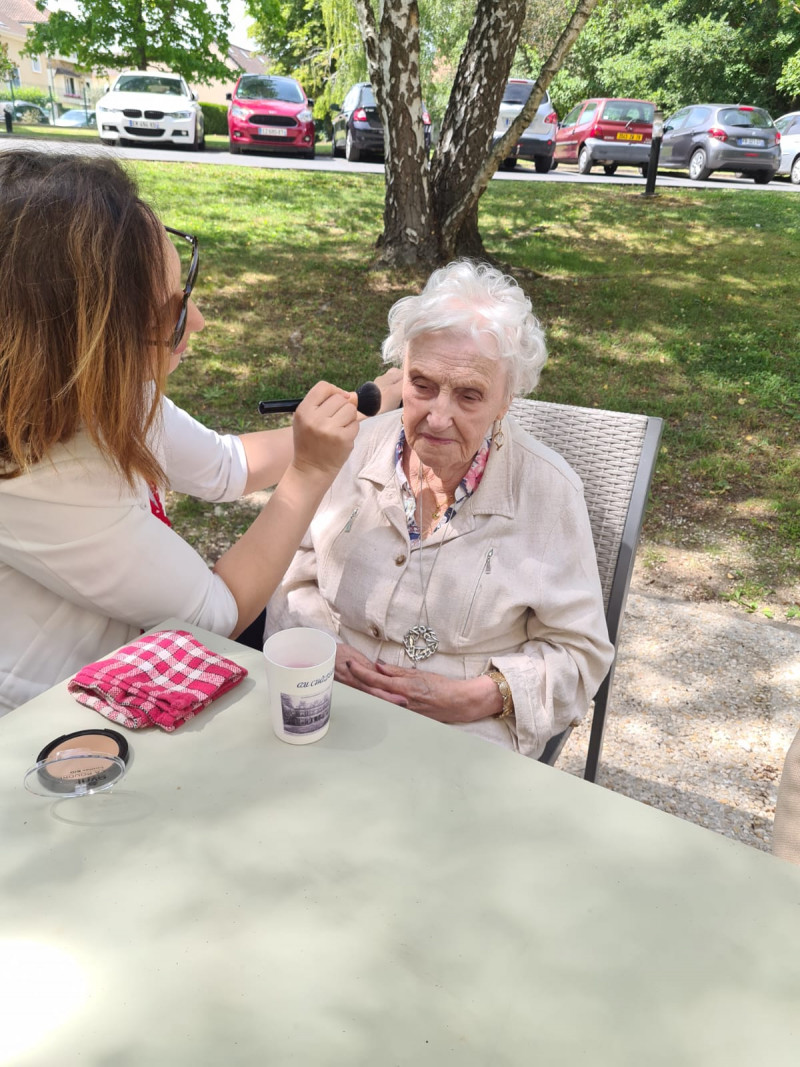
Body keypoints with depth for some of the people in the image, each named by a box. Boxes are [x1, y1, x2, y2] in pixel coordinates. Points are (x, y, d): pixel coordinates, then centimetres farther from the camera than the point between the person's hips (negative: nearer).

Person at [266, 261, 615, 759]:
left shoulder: (549, 491, -6)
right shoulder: (358, 448, 2)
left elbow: (579, 652, 1)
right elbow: (293, 580, 11)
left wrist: (479, 696, -14)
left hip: (468, 739, -2)